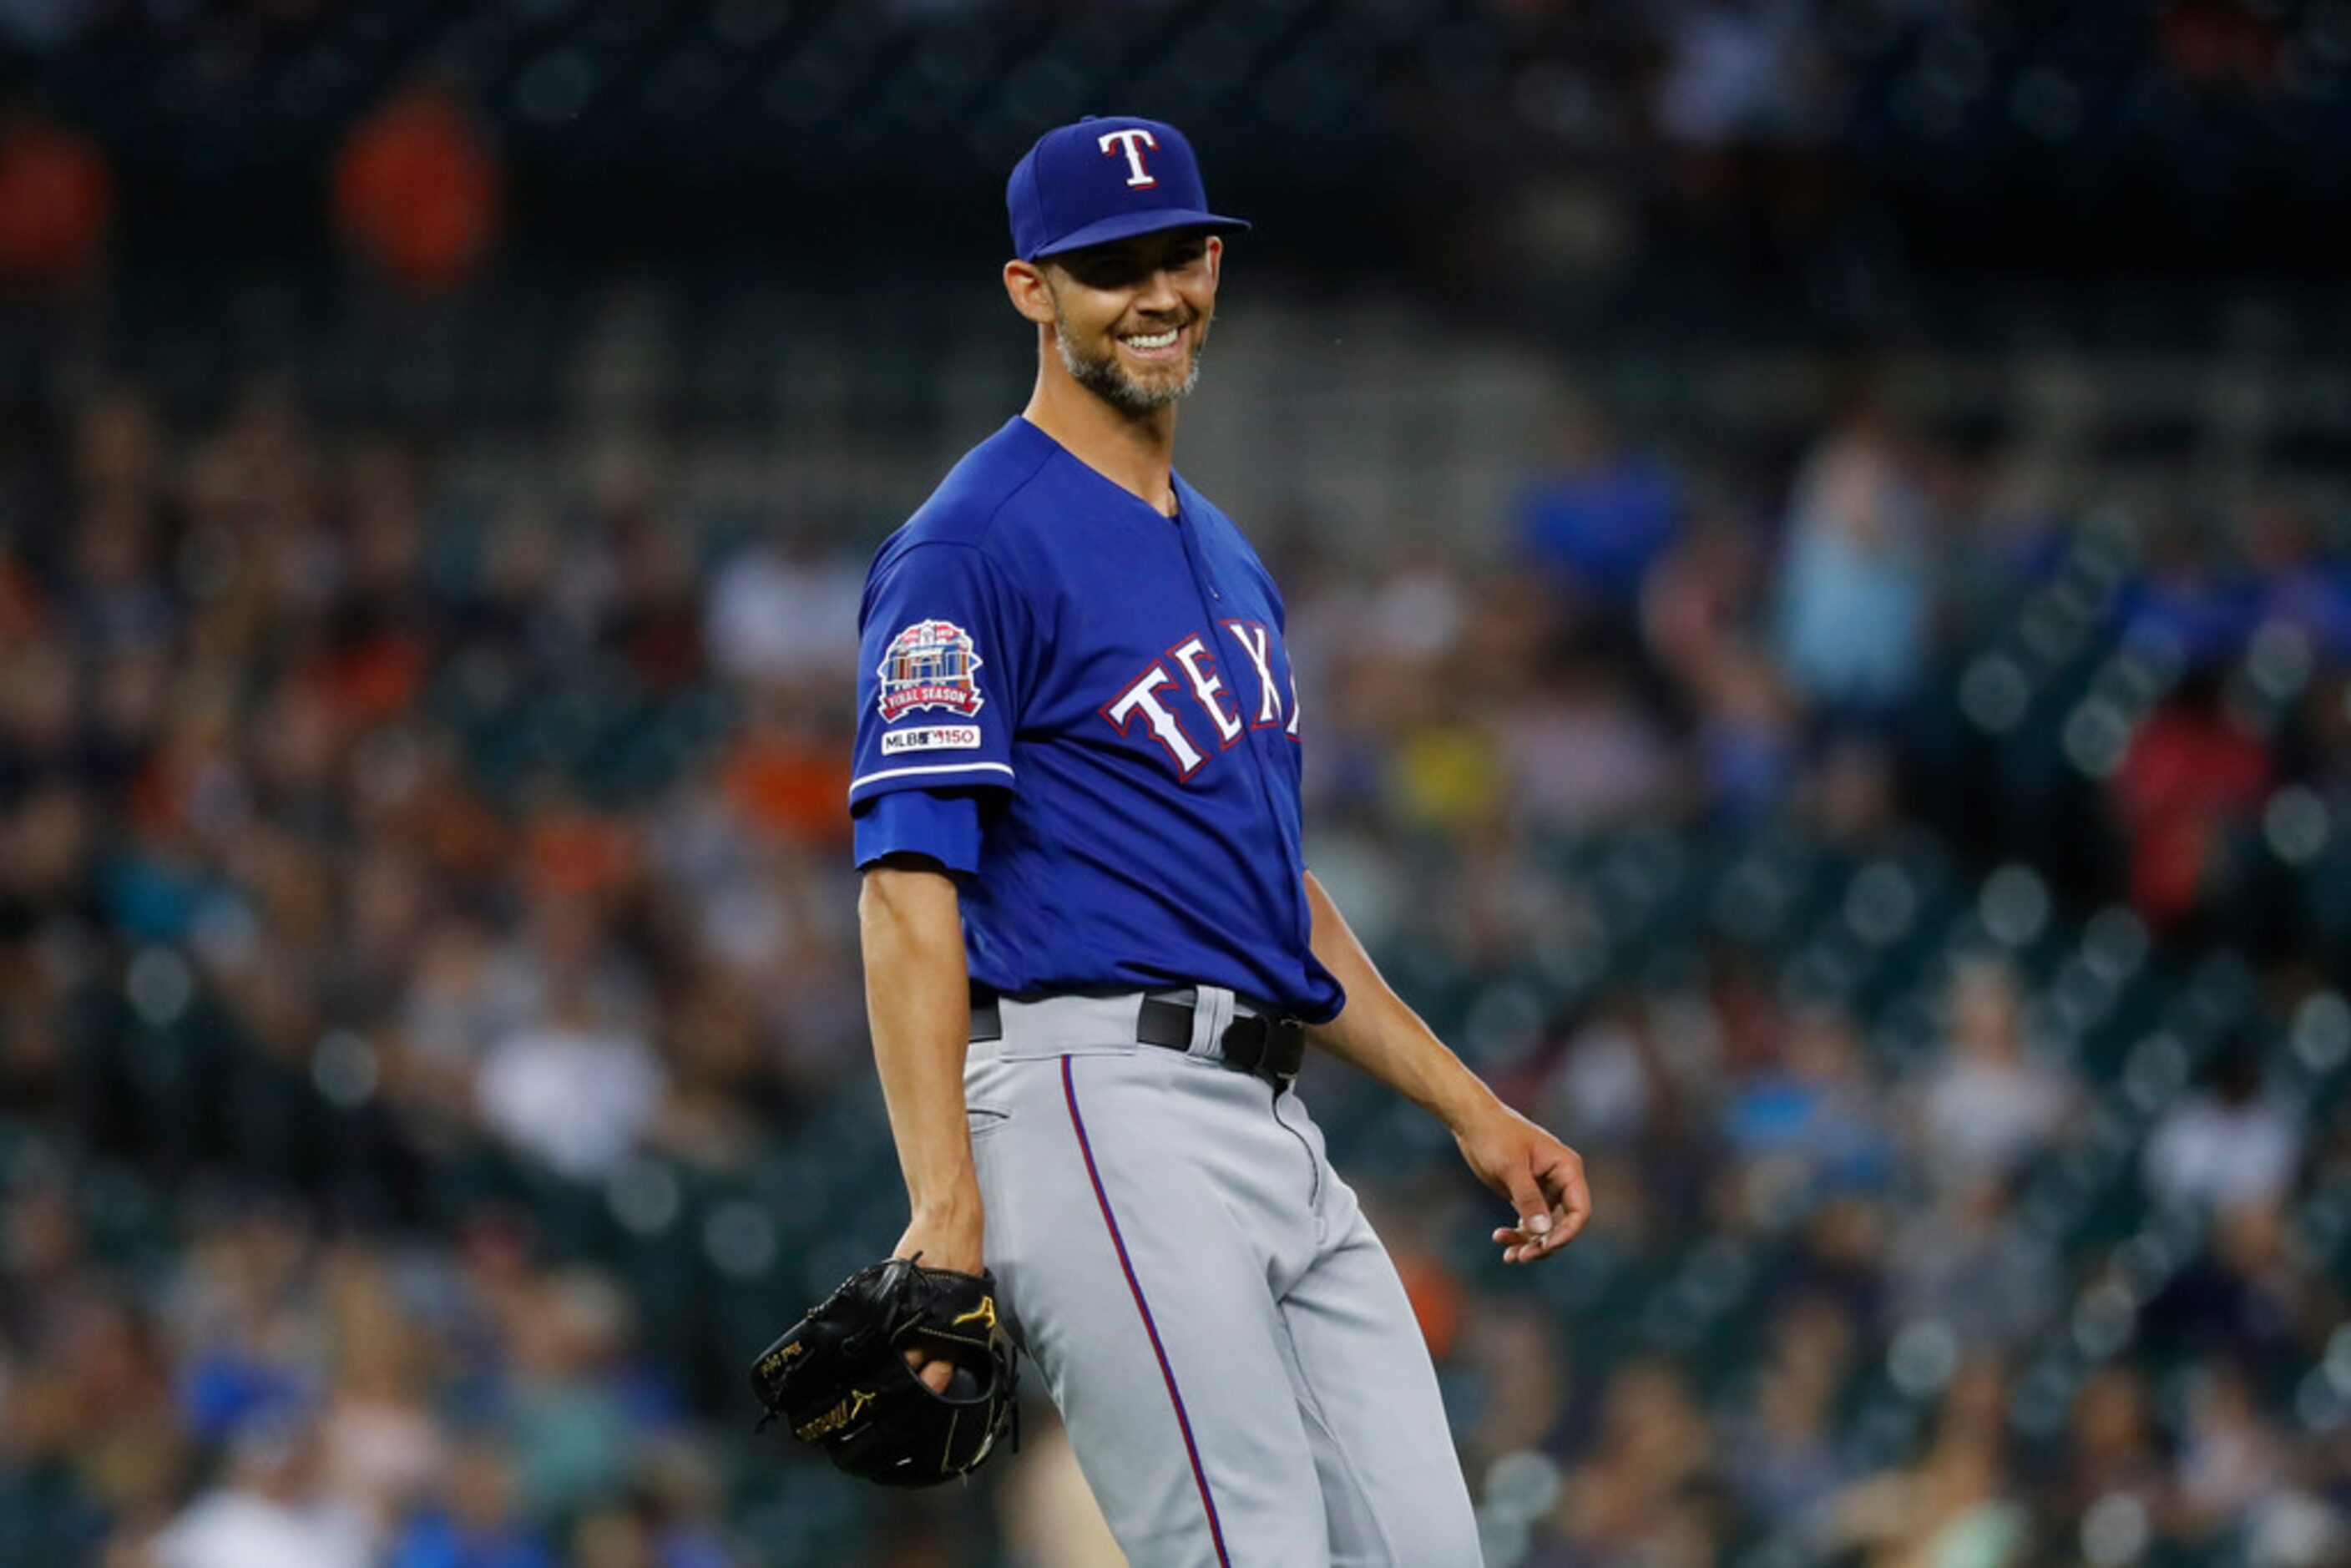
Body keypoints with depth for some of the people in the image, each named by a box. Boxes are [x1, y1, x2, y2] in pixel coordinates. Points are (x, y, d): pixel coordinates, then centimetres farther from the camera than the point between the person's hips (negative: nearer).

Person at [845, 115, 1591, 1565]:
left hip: (1270, 1121, 9)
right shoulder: (975, 547, -7)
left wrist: (1471, 1109, 23)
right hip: (1098, 1103, -9)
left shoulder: (1223, 556, 22)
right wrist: (947, 1213, -25)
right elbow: (909, 887, -15)